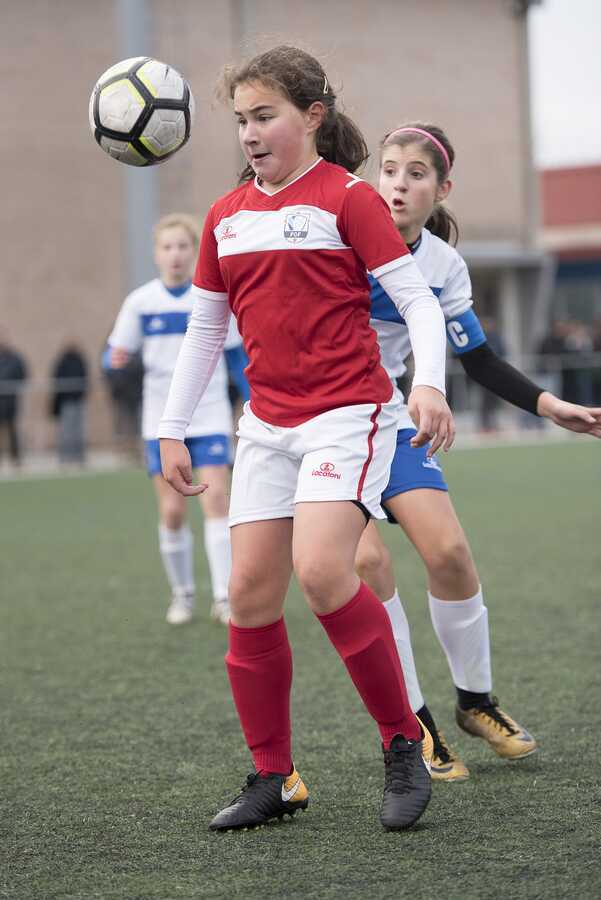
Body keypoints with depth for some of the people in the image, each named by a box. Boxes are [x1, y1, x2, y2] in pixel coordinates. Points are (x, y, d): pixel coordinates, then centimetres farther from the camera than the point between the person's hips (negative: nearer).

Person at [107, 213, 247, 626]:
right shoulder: (140, 301, 1)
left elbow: (236, 354, 7)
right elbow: (117, 353, 7)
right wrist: (117, 359, -16)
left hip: (210, 417, -1)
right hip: (161, 419, 1)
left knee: (216, 499, -14)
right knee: (172, 511, 1)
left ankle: (225, 597, -13)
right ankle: (183, 593, 19)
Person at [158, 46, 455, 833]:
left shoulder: (347, 197, -5)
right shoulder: (226, 216, 12)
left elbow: (418, 298, -9)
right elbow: (205, 329, 19)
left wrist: (429, 384, -25)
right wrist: (173, 430, 16)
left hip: (348, 413, -6)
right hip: (268, 424, 7)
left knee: (320, 569, -24)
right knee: (250, 593, 1)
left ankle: (404, 743, -8)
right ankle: (273, 779, 12)